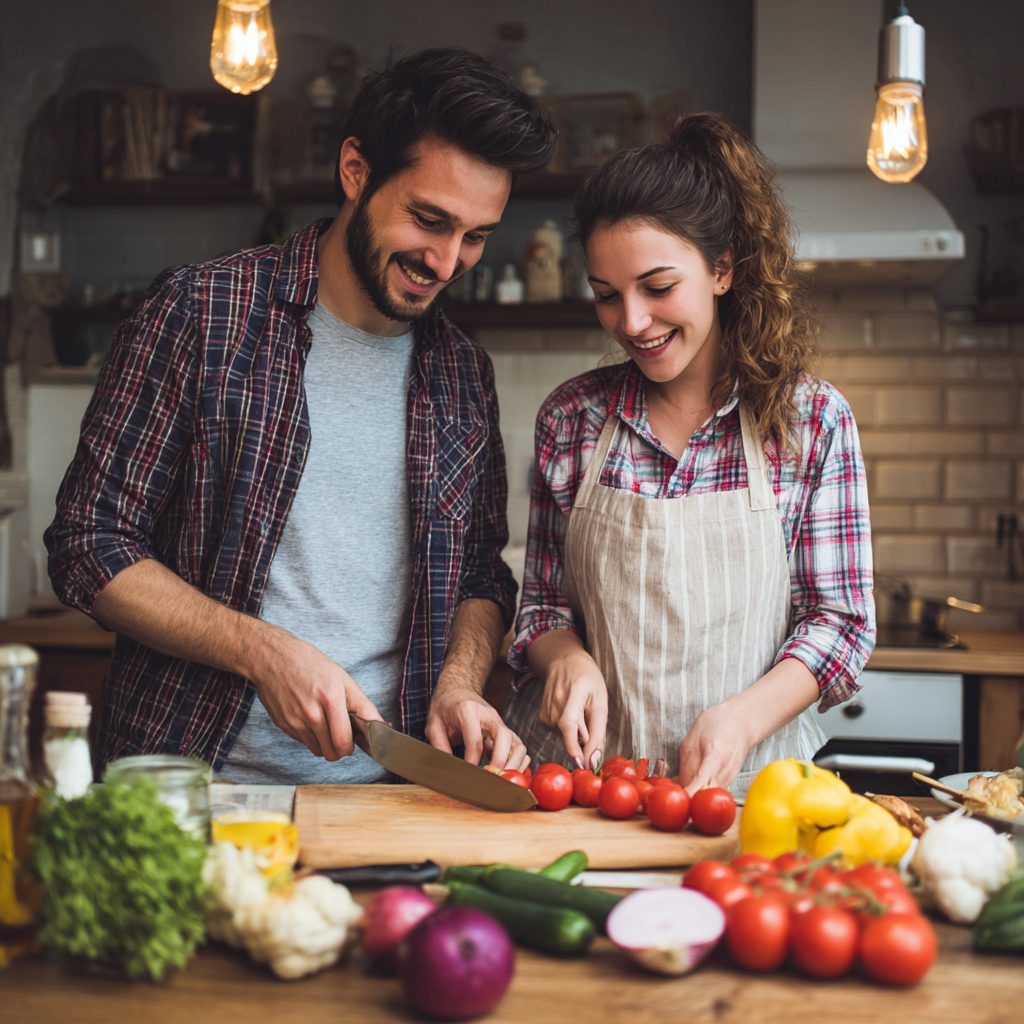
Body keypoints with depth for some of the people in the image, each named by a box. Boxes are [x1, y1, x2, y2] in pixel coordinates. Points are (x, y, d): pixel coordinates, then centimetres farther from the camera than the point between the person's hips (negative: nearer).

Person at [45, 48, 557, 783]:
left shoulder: (464, 373, 11)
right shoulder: (200, 312, -3)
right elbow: (91, 548, -3)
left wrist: (459, 682, -2)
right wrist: (264, 651, -14)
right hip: (196, 781, -3)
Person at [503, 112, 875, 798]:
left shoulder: (813, 420, 1)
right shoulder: (571, 418, 6)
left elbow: (840, 620, 2)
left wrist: (743, 718, -14)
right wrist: (567, 657, -9)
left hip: (745, 783, -1)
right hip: (583, 771, 2)